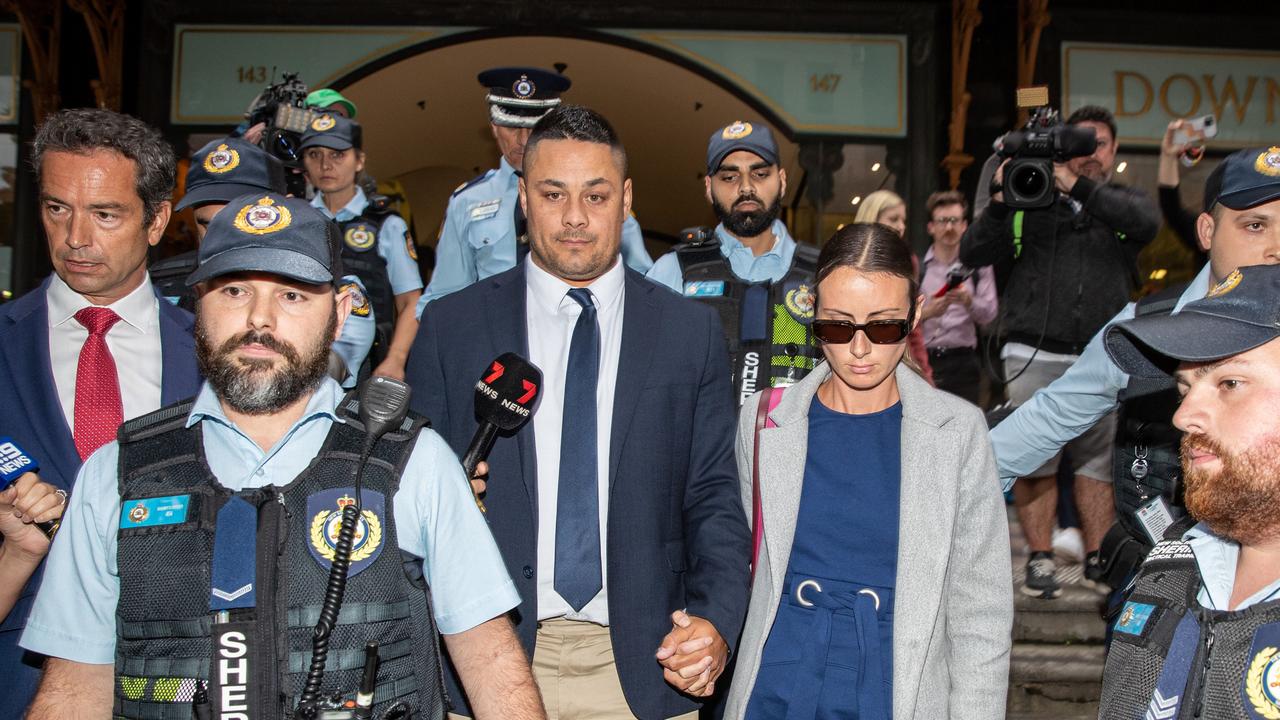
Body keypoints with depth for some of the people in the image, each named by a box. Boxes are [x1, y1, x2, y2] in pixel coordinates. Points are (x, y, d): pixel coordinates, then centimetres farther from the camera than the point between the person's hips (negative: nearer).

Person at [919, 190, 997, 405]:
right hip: (921, 360, 0)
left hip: (962, 362, 1)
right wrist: (925, 313, -15)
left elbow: (989, 314, 4)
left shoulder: (978, 266, 11)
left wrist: (968, 301, -15)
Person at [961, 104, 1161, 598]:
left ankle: (1097, 557, 15)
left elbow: (1147, 221, -11)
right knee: (1034, 461, -2)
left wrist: (1077, 187, -17)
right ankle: (1040, 559, 6)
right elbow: (972, 253, 4)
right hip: (1034, 354, -1)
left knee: (1098, 460, 5)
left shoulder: (1123, 203, 15)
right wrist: (1001, 201, -11)